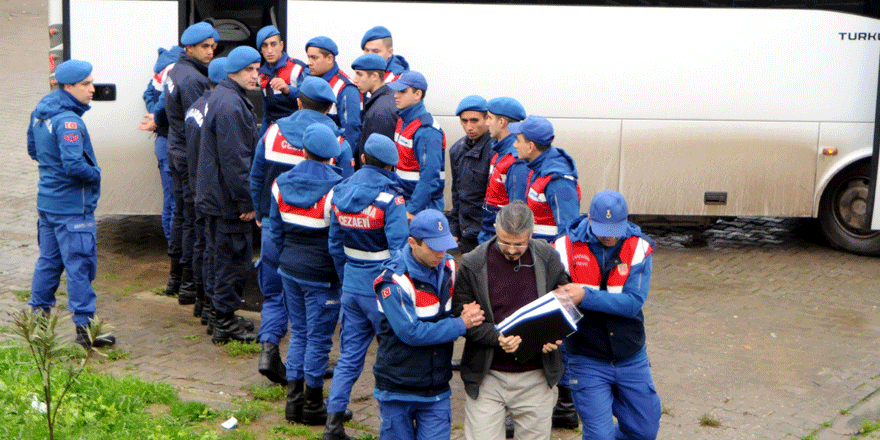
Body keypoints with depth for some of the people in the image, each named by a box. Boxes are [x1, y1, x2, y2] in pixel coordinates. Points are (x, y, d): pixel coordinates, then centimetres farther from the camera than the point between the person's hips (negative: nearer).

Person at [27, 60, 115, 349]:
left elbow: (33, 150, 21)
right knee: (80, 265, -3)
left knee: (49, 260, 18)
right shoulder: (68, 120, -22)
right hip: (72, 206, -9)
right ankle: (84, 327, 1)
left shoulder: (40, 113, 8)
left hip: (47, 201, 9)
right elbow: (74, 165, -29)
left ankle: (38, 314, 27)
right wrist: (95, 174, -12)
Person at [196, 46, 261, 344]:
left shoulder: (221, 97, 13)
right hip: (229, 198, -11)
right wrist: (246, 201, -19)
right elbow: (234, 159, -24)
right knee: (234, 258, -2)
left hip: (214, 195, 11)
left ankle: (220, 318, 29)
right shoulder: (231, 106, -21)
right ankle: (225, 323, 6)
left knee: (219, 255, 18)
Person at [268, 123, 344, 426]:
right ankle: (313, 406, 13)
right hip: (322, 276, -6)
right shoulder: (335, 189, -18)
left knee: (299, 332, 18)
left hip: (290, 270, 6)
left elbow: (276, 230, 9)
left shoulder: (282, 184, 0)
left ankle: (293, 400, 19)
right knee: (319, 337, 5)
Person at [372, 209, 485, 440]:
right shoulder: (393, 281, -18)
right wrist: (461, 324, -19)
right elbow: (411, 332, -22)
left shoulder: (449, 267, 1)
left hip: (437, 390, 4)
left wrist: (469, 312, -10)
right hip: (397, 389, -4)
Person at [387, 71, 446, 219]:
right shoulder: (402, 122, 12)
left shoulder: (427, 131, -18)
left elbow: (429, 177, -21)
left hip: (422, 207, -8)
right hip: (403, 200, 8)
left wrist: (413, 210, -22)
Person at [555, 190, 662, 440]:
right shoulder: (566, 248, -10)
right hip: (587, 362, -2)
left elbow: (633, 302, -18)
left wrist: (586, 296, -30)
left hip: (632, 360, 2)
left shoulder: (639, 248, -8)